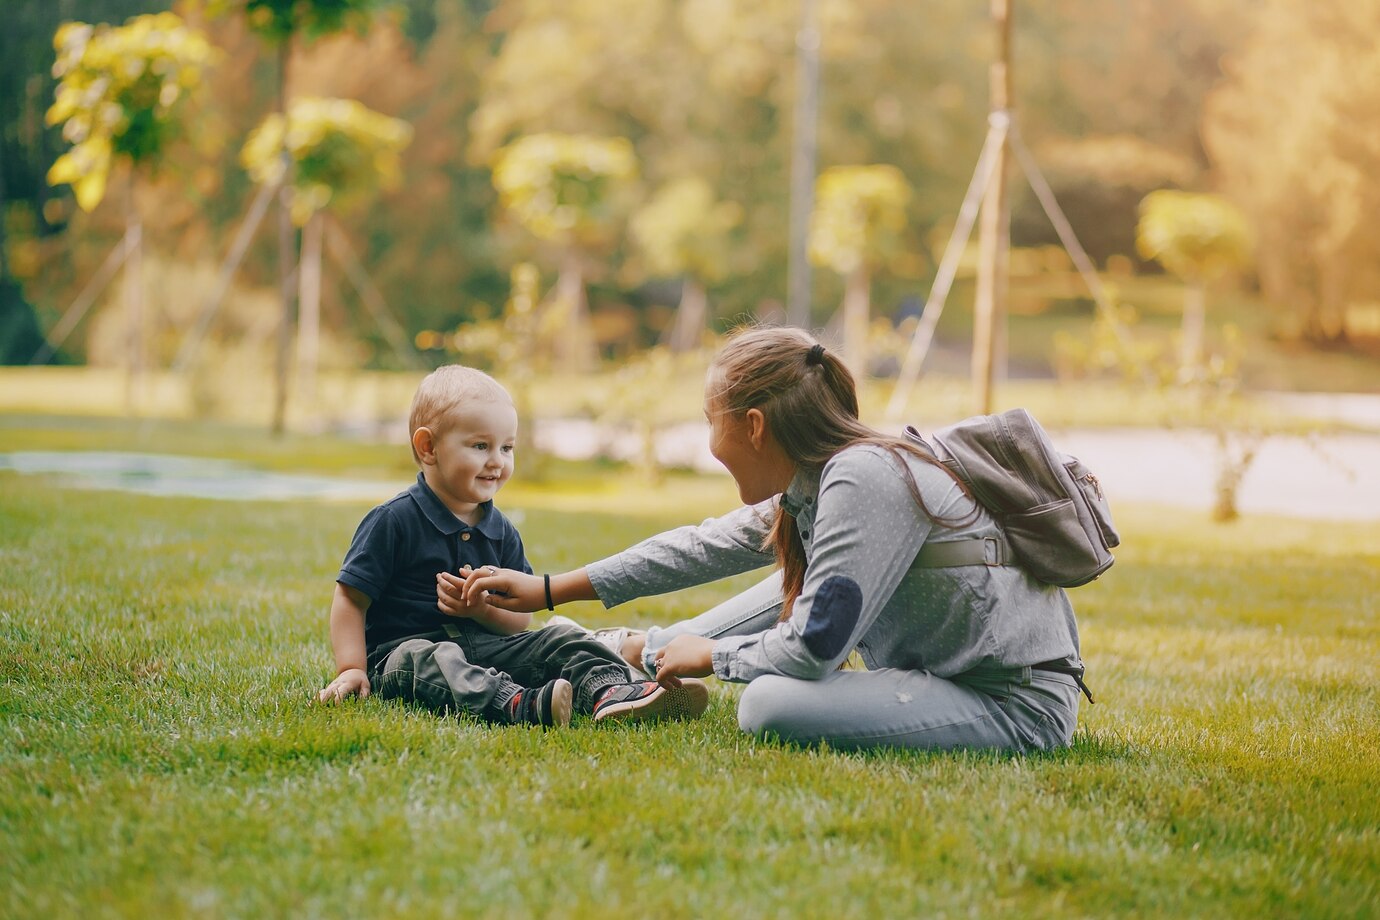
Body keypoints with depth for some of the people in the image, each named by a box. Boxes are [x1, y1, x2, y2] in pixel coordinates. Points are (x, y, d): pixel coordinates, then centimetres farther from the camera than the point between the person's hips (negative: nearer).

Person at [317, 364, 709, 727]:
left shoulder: (501, 532, 11)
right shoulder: (394, 520, -6)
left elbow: (521, 621, 9)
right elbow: (352, 597, -6)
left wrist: (486, 608, -13)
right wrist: (352, 669, -15)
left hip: (484, 649, 7)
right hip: (404, 647, -7)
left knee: (562, 641, -5)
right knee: (430, 659, -38)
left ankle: (610, 691, -35)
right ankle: (517, 705, -64)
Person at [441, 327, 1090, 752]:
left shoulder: (862, 479, -22)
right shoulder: (810, 480, 6)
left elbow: (813, 647, -23)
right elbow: (702, 548, 18)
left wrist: (713, 656, -3)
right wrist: (549, 590, 23)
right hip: (948, 662, 9)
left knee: (769, 705, -23)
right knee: (798, 580, 22)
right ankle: (653, 655, 33)